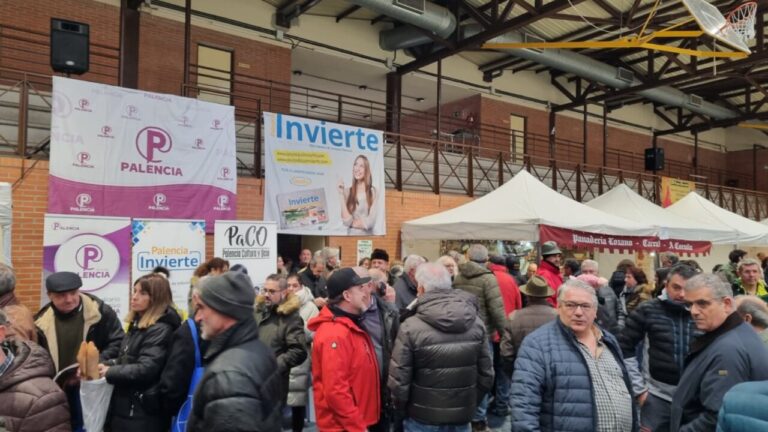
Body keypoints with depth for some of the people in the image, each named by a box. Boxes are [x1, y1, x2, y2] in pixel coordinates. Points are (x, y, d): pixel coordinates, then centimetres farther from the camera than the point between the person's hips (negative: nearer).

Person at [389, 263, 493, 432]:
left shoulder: (411, 327, -19)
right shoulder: (476, 323, -6)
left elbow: (399, 380, -15)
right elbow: (486, 375, 1)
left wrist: (405, 407, 5)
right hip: (463, 418, 3)